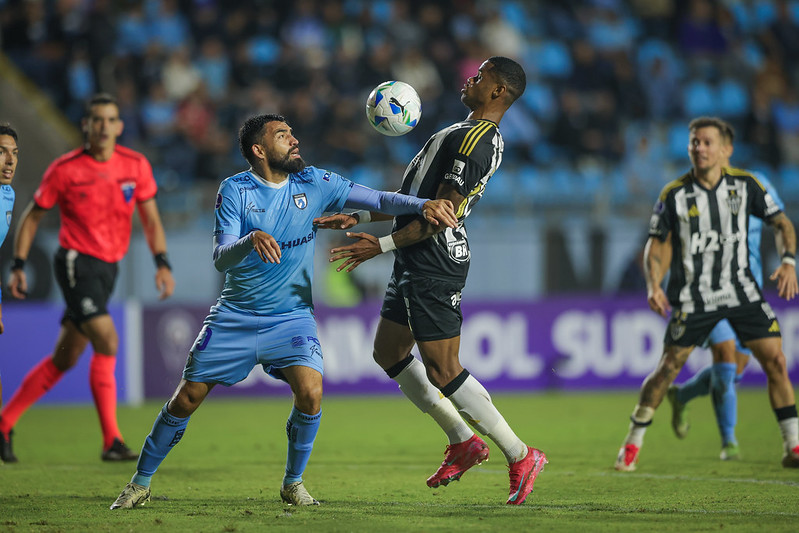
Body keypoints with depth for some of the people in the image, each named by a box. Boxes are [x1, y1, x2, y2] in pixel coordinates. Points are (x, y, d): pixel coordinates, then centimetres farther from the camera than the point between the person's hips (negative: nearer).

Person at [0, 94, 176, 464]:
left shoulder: (136, 166, 3)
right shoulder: (65, 169, -7)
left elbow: (150, 219, 9)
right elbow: (32, 216, 3)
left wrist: (162, 263, -4)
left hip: (107, 267, 6)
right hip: (76, 263, -5)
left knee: (64, 360, 11)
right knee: (107, 341, -20)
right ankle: (111, 441, -17)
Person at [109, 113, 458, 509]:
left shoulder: (313, 183, -2)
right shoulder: (235, 190, -9)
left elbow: (377, 200, -7)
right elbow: (220, 258, -18)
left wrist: (423, 205, -23)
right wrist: (252, 239, -38)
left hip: (291, 317, 1)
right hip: (234, 319, -1)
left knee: (310, 393, -21)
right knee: (186, 400, -1)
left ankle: (293, 483, 1)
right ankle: (141, 481, 19)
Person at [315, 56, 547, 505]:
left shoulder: (474, 139, -17)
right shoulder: (479, 136, 17)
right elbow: (421, 198, 22)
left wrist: (383, 245, -21)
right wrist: (360, 218, 22)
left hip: (433, 264, -11)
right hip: (418, 265, 11)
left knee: (442, 371, -9)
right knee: (388, 352, 17)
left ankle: (521, 456, -3)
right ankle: (463, 442, 19)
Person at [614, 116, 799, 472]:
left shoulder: (745, 185, -3)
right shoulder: (674, 195, -6)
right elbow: (658, 243, 2)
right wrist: (654, 285, -13)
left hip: (741, 290, 2)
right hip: (693, 295, -2)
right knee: (668, 368, -3)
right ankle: (633, 442, 13)